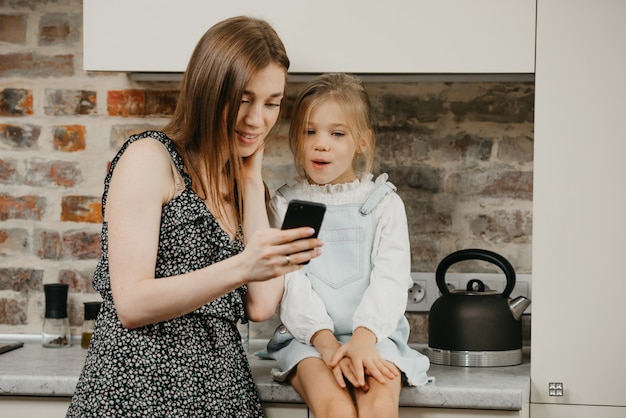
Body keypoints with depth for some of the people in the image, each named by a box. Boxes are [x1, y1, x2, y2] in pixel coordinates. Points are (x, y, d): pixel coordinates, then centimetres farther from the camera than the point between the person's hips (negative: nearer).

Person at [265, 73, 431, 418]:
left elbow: (390, 279, -2)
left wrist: (364, 338, -19)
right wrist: (325, 339, -17)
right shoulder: (285, 204, 9)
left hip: (374, 336, 1)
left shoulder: (383, 203, 9)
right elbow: (290, 282, -2)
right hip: (307, 337, 0)